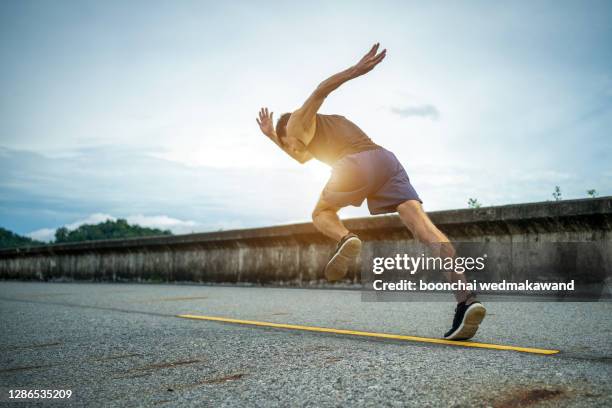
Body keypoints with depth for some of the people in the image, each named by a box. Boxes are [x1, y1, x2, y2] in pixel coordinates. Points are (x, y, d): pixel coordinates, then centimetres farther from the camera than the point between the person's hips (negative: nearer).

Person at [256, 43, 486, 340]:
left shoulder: (298, 120, 20)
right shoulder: (325, 128, 42)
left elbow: (323, 88, -1)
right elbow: (303, 158, 56)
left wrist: (355, 70, -18)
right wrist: (270, 135, 57)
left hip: (357, 164, -7)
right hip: (387, 159, 7)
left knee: (322, 213, 19)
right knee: (422, 224, -12)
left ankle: (346, 240, -15)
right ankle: (466, 298, -28)